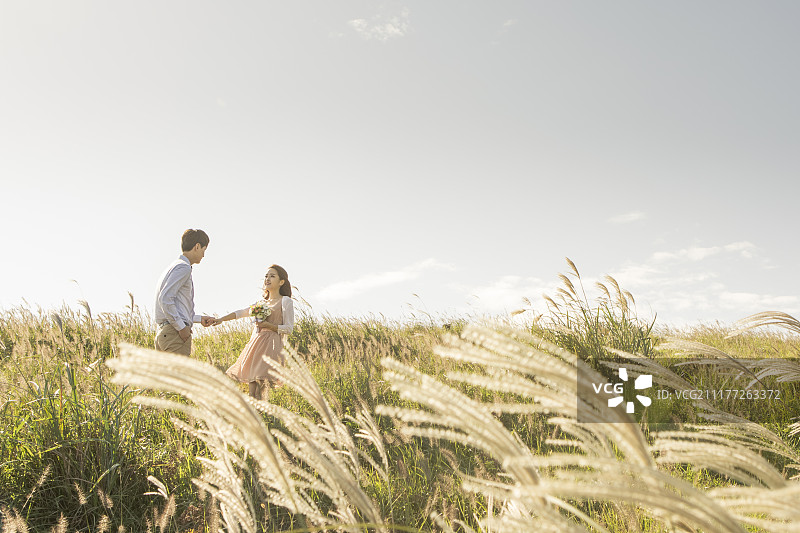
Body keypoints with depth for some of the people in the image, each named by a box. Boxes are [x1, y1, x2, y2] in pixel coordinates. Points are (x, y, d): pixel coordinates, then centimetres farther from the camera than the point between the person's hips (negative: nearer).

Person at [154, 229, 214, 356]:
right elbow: (165, 299, -19)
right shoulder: (183, 267, -7)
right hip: (175, 334, -10)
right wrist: (181, 327, -17)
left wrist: (199, 319, 28)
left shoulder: (174, 267, 24)